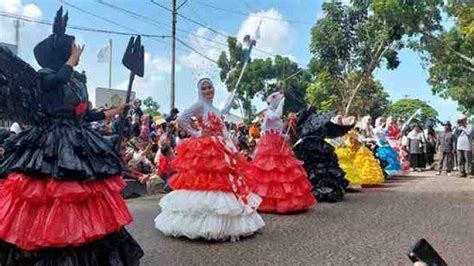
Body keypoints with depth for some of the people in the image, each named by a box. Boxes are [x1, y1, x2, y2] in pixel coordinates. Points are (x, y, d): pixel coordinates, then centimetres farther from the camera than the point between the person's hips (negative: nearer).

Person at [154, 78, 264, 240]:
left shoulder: (215, 110, 20)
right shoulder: (200, 105, -3)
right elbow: (180, 119, -15)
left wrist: (232, 149, 9)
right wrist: (195, 133, -11)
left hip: (219, 150, 8)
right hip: (204, 150, -8)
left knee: (222, 182, 7)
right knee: (205, 181, -12)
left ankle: (221, 224, 15)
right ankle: (204, 225, -5)